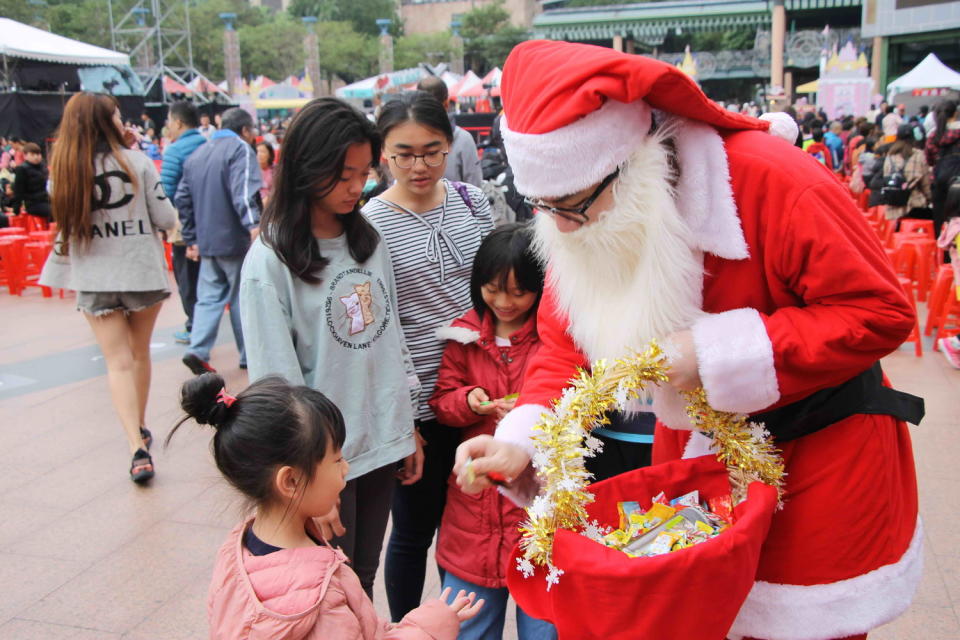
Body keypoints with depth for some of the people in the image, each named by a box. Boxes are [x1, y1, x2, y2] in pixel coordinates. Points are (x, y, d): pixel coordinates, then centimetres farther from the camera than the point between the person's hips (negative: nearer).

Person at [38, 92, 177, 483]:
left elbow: (66, 228, 4)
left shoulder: (64, 169, -2)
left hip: (95, 280, 1)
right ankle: (140, 429, 33)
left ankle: (137, 447, -11)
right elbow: (166, 220, -4)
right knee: (140, 353, 18)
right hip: (143, 271, 0)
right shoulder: (137, 162, -7)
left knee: (118, 361, 1)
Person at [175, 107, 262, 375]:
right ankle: (249, 355, 14)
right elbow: (243, 192, -25)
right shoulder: (240, 149, -8)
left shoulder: (197, 154, 16)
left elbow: (183, 199, 16)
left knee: (209, 297, 10)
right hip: (235, 240, -6)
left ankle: (198, 350, -4)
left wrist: (191, 239, 20)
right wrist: (253, 224, -37)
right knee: (243, 298, 5)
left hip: (206, 242, 6)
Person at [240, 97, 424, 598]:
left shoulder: (369, 241, 6)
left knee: (363, 582, 19)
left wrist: (408, 428, 12)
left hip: (383, 445, 5)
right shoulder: (270, 261, -14)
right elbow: (276, 381, -14)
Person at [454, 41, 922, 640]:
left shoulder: (769, 179, -28)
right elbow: (566, 347, -6)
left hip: (821, 442, -4)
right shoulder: (580, 229, -11)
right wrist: (520, 442, -24)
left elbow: (882, 310, -24)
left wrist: (714, 351, -30)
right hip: (697, 445, 5)